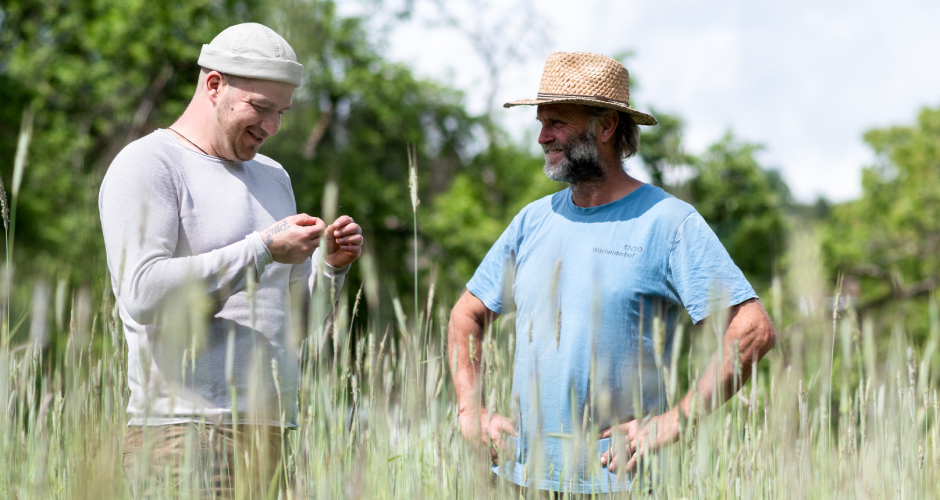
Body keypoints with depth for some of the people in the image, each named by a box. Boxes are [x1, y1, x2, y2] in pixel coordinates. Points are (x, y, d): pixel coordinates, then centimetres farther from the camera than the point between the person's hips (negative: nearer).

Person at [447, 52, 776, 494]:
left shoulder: (669, 222, -6)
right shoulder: (533, 220, 11)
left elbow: (754, 331, -13)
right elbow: (467, 315, 22)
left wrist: (672, 423, -17)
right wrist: (472, 411, 7)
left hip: (618, 479, -4)